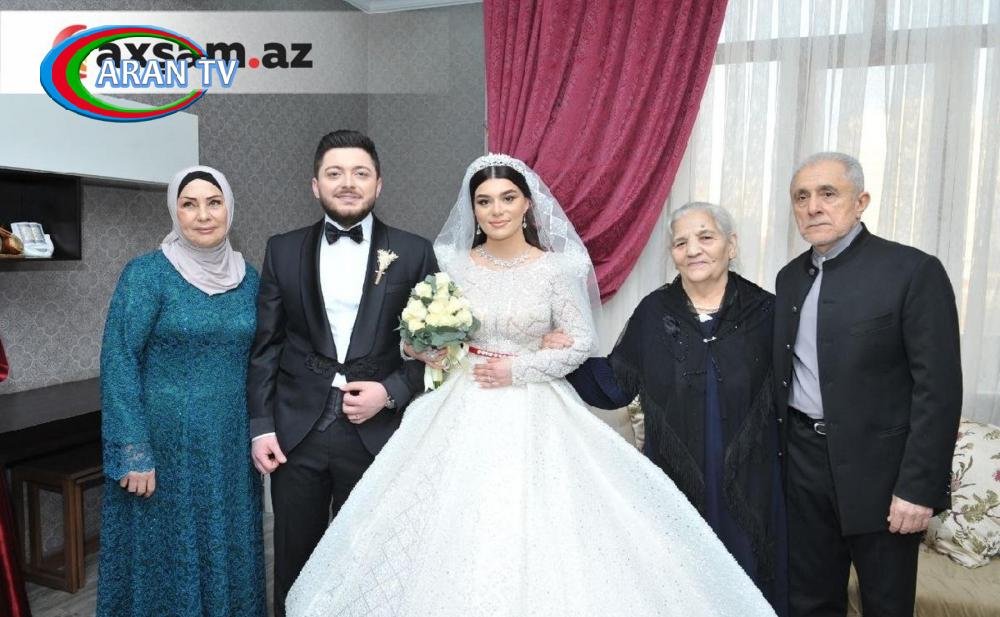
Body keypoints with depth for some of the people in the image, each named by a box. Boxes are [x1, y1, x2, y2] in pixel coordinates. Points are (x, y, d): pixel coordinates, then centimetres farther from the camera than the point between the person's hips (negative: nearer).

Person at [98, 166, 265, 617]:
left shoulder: (248, 277, 4)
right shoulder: (147, 272, -10)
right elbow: (118, 361, -12)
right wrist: (133, 453, -16)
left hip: (232, 445, 4)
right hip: (166, 443, -4)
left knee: (228, 550, 17)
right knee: (166, 553, 11)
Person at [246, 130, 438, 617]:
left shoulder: (414, 252, 0)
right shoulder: (283, 250, 5)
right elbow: (265, 346, 5)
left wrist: (392, 392, -12)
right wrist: (261, 426, 0)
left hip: (376, 432, -1)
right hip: (297, 430, 2)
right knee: (294, 562, 15)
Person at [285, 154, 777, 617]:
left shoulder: (556, 267, -5)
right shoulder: (453, 263, 3)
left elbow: (581, 342, -5)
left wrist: (518, 370, -13)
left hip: (532, 411, -2)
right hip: (465, 410, 2)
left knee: (536, 524, -1)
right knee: (458, 526, 5)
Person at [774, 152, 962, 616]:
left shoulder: (914, 271, -10)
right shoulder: (790, 277, 8)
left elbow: (938, 388, -13)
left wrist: (919, 487, -16)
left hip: (880, 470, -4)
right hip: (804, 465, 5)